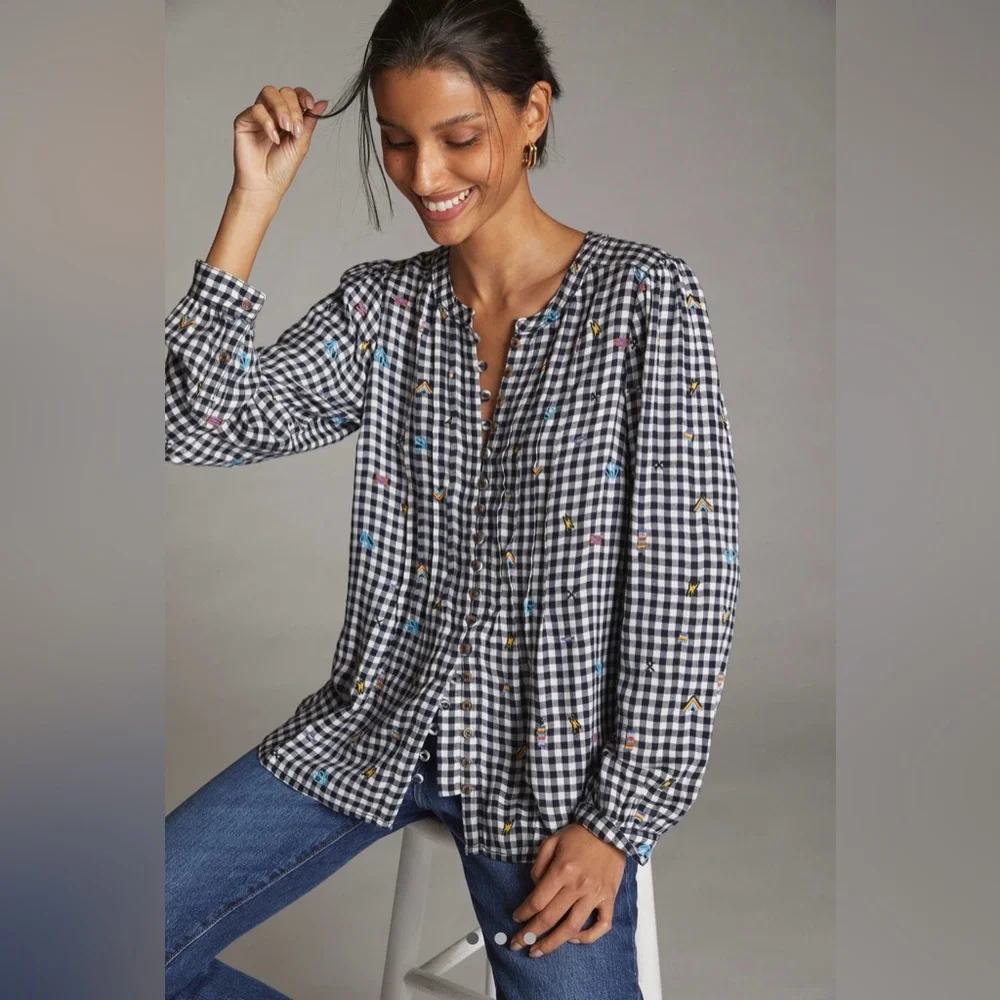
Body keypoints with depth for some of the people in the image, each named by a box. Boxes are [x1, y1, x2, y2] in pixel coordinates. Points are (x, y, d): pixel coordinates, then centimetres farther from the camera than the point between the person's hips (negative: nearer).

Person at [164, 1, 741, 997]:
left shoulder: (645, 296, -8)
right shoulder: (380, 303, 4)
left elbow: (686, 583, -11)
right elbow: (203, 424, -7)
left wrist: (616, 822, -13)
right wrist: (253, 202, -9)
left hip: (556, 755, -3)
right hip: (376, 723, 3)